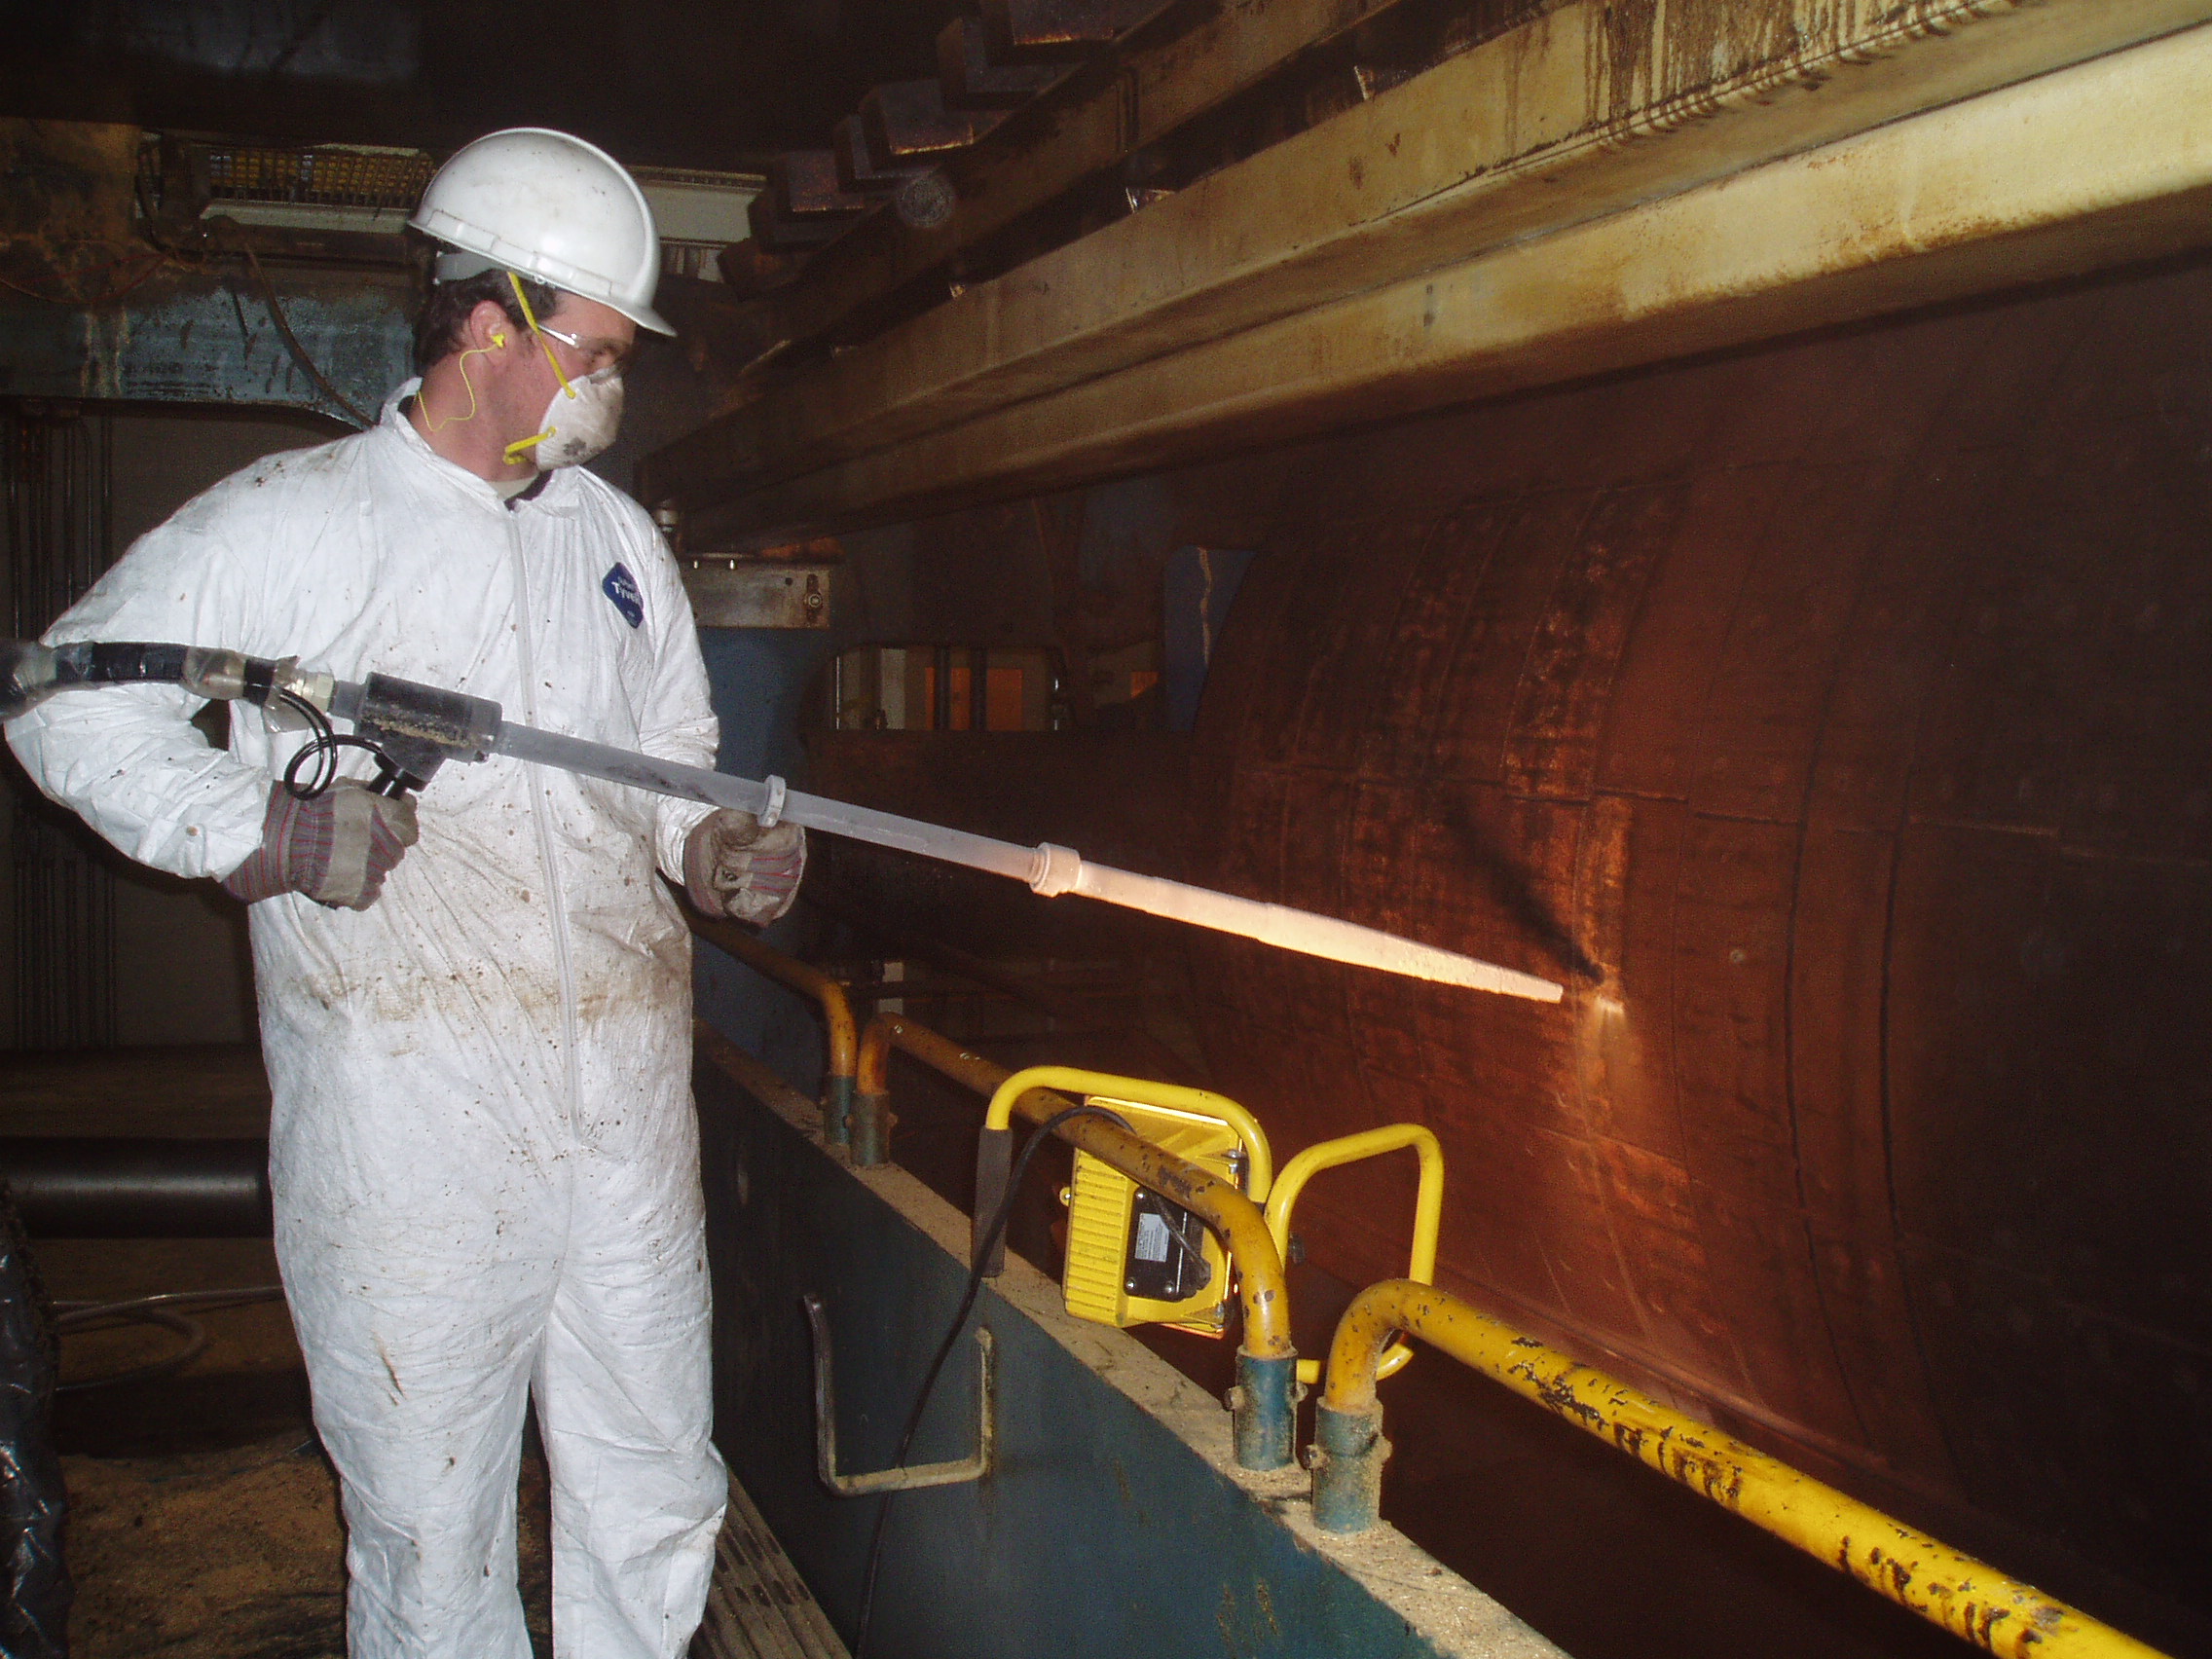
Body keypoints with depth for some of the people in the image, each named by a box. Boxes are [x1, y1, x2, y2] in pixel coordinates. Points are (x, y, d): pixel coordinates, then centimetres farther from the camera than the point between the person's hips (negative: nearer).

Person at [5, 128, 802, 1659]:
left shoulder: (620, 539, 15)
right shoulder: (292, 525, -1)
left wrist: (718, 846, 2)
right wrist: (252, 829, -12)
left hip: (628, 1100, 5)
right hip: (409, 1113, -4)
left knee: (656, 1501, 12)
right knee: (430, 1512, 5)